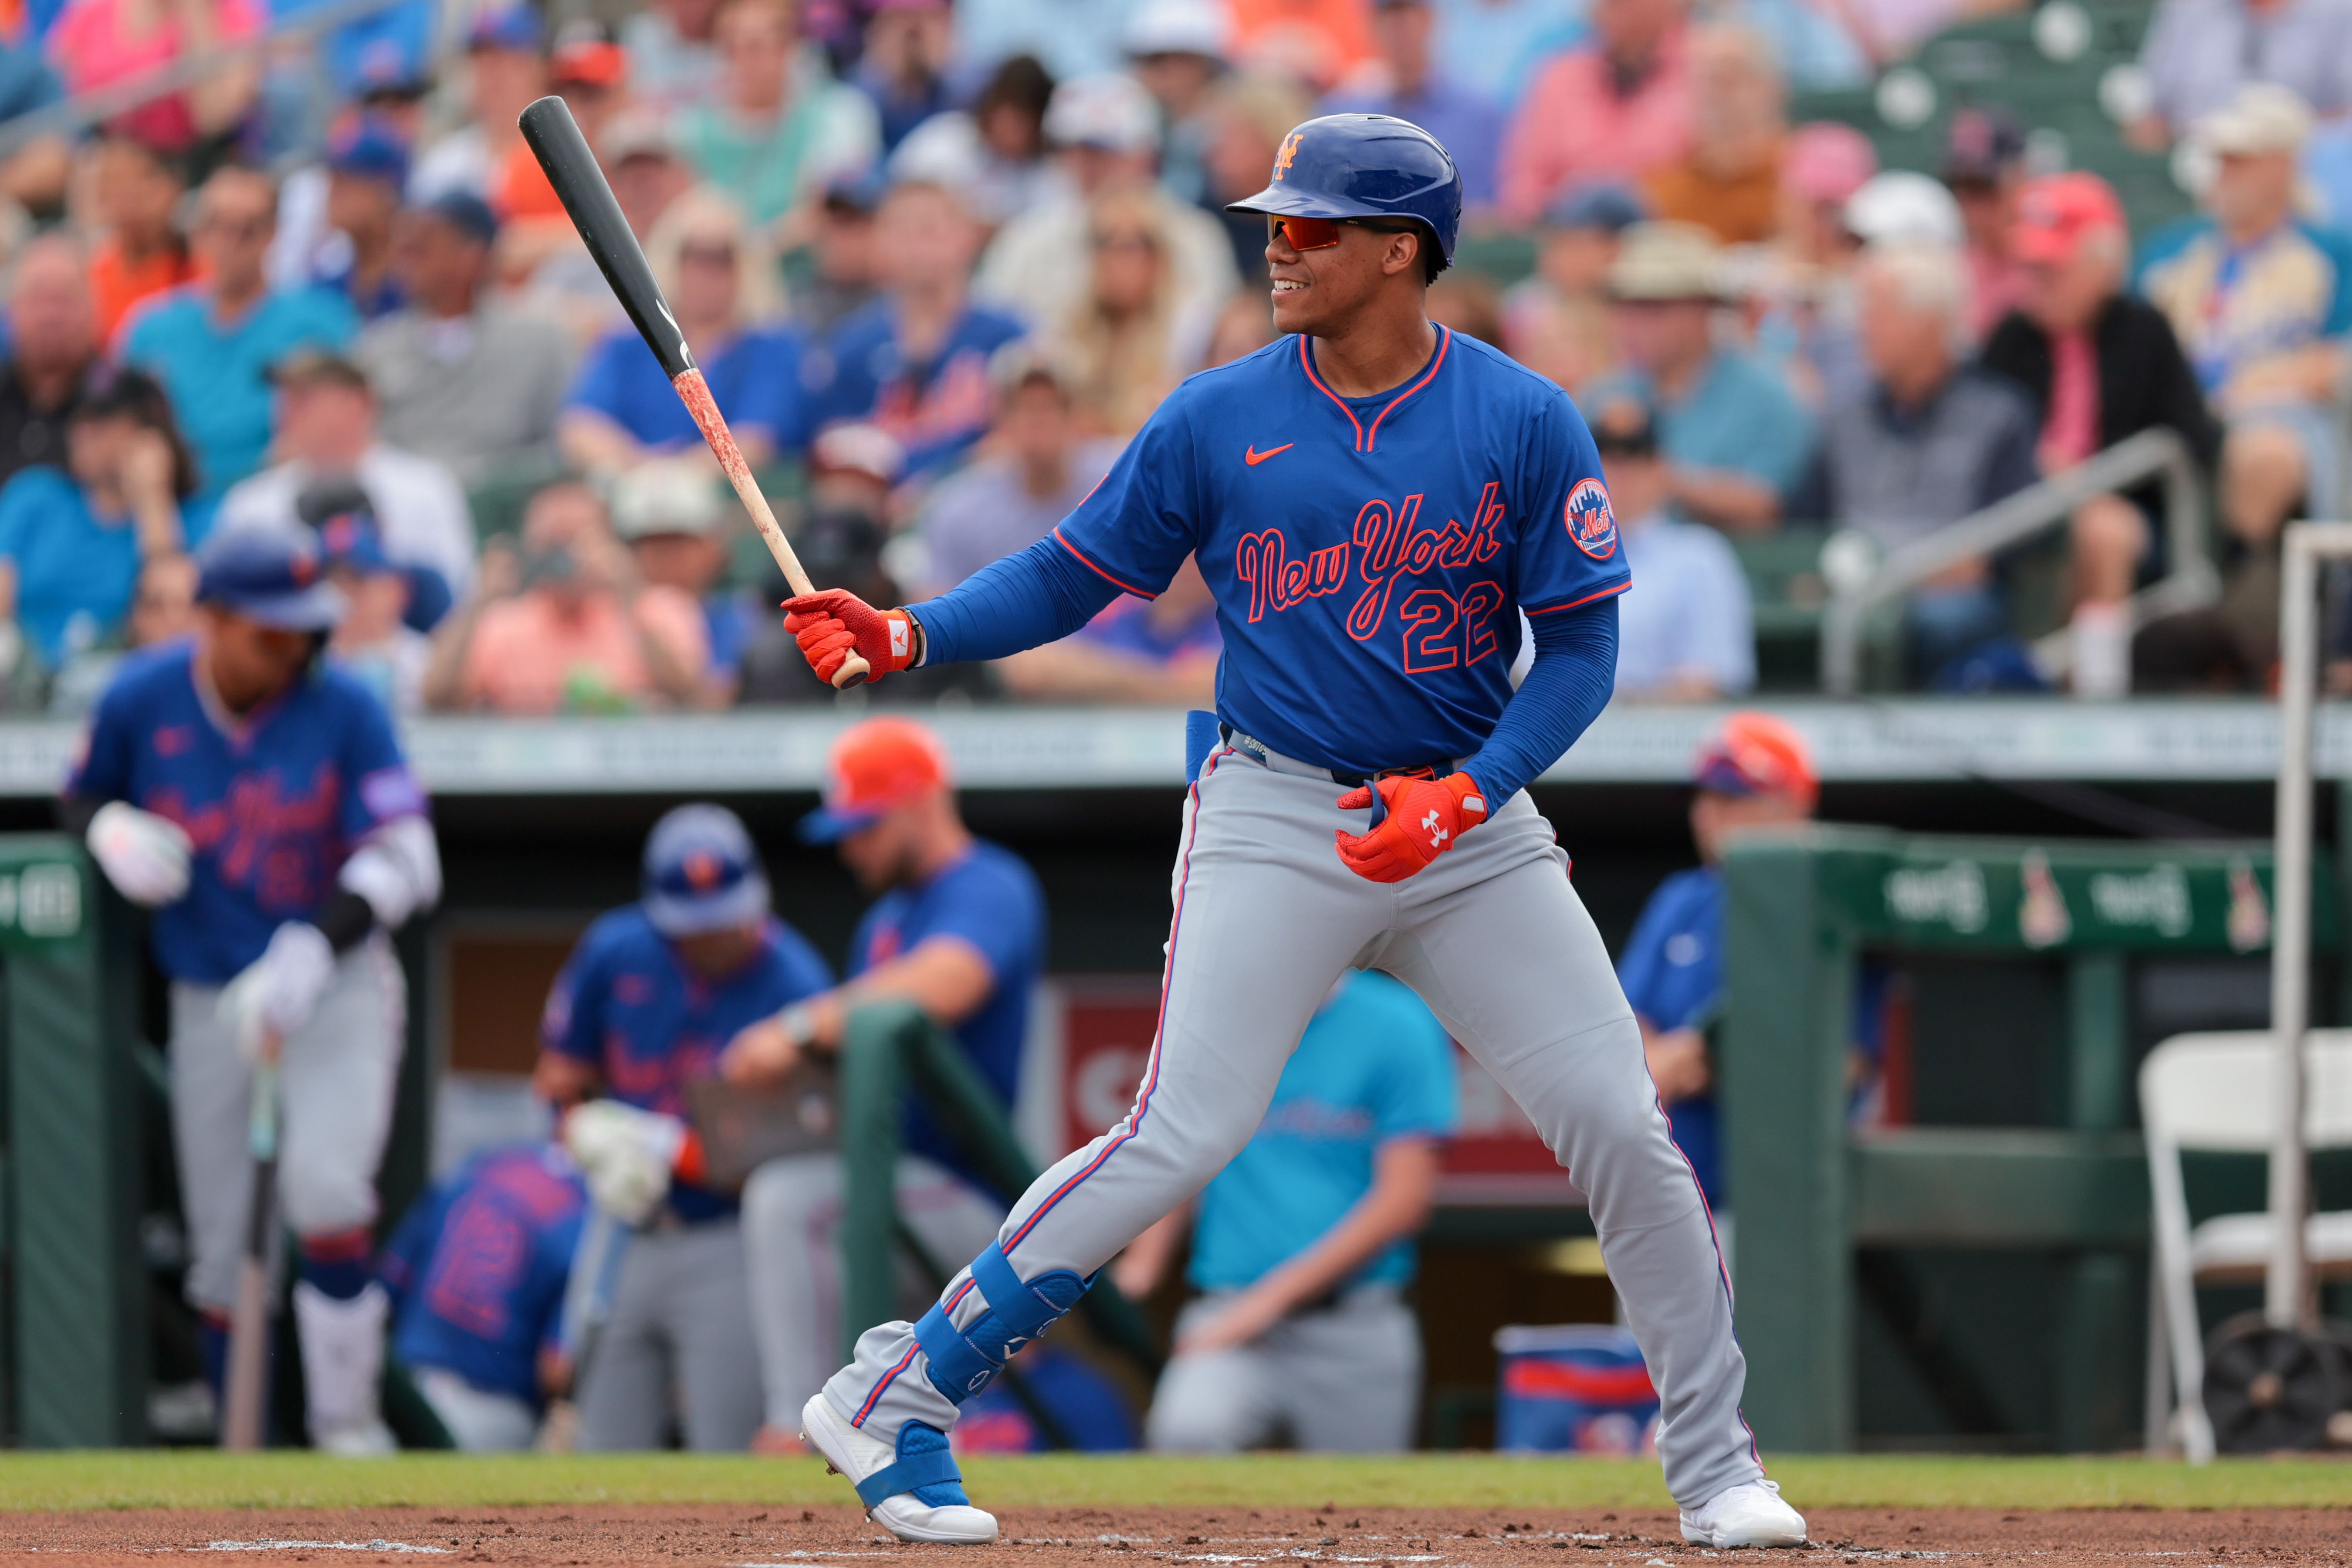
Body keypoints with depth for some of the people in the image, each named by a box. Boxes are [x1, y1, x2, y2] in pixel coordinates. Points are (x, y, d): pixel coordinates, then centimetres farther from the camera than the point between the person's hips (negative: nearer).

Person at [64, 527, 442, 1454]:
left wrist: (313, 952, -30)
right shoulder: (141, 701, -7)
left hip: (340, 985, -2)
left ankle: (346, 1422, -9)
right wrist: (113, 831, -13)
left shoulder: (343, 710, -12)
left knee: (324, 1187, -23)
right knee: (223, 1248, 3)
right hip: (210, 1000, 2)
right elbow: (84, 794, 12)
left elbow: (404, 861, -15)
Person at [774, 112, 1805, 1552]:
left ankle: (1715, 1462, 13)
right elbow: (1071, 576, 5)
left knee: (1622, 1129, -3)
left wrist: (1462, 795, -16)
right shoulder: (1218, 422, -1)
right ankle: (895, 1399, -7)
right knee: (1180, 1139, -15)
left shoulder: (1527, 424, -3)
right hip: (1277, 822, -2)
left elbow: (1582, 651, -3)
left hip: (1471, 826, 2)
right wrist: (910, 636, -11)